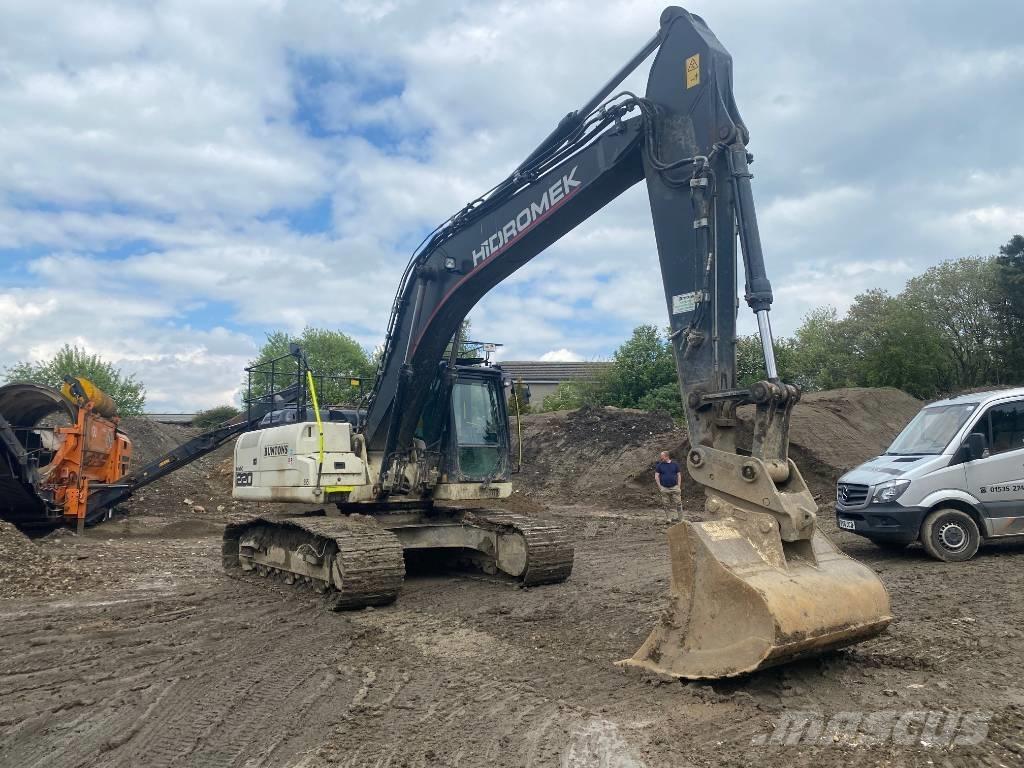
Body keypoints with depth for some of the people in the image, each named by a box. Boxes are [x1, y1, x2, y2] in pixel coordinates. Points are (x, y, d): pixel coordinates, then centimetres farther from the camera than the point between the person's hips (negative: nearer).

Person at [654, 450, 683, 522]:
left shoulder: (675, 464, 6)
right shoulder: (659, 465, 5)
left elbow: (679, 475, 10)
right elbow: (656, 476, 4)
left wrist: (679, 486, 2)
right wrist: (660, 487, -4)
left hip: (675, 487, 0)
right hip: (664, 489, 1)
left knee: (677, 503, -4)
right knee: (666, 505, 3)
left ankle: (679, 518, 2)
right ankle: (670, 519, 10)